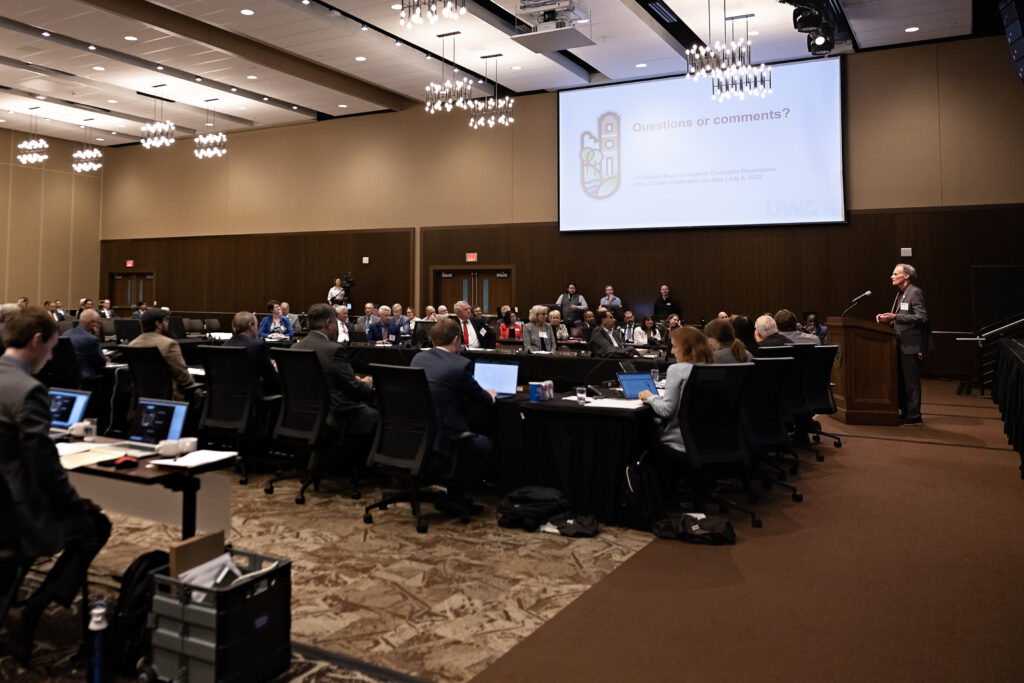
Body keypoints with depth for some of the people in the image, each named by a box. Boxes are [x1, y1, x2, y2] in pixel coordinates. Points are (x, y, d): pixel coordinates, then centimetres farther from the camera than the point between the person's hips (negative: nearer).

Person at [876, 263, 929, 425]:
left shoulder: (915, 292, -12)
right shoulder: (900, 294, 16)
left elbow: (922, 317, -20)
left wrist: (895, 317, -23)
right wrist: (887, 318, 6)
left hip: (911, 344, -9)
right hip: (901, 344, 9)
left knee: (911, 380, -4)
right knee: (901, 379, 14)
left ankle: (914, 415, 2)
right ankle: (904, 411, 22)